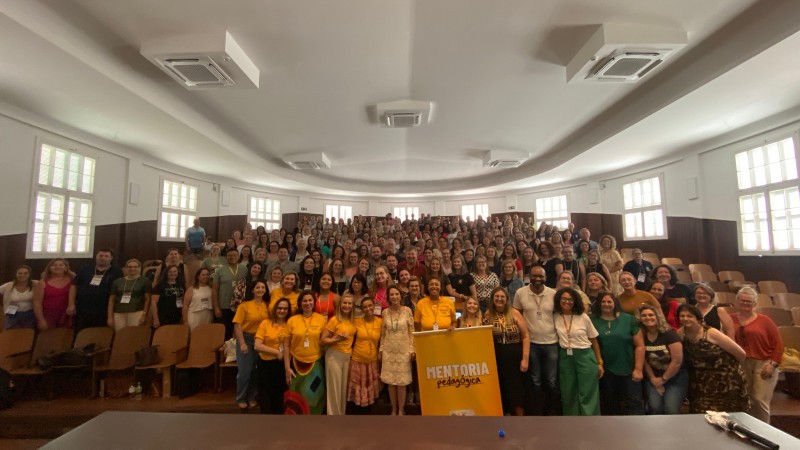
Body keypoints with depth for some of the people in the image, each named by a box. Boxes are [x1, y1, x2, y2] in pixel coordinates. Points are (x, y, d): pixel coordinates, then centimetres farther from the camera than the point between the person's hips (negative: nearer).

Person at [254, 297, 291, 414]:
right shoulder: (265, 323, -6)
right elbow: (257, 346, -11)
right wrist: (277, 352, -14)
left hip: (283, 365, 1)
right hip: (266, 364, -1)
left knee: (280, 396, 14)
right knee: (266, 396, 10)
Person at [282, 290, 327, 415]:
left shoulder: (321, 319, -6)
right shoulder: (292, 320, -7)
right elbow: (286, 345, -3)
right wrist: (287, 367, -5)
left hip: (315, 364, 0)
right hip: (297, 363, 0)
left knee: (313, 396, 14)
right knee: (297, 398, 15)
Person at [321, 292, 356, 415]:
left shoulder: (353, 320, 3)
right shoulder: (334, 319, -13)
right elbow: (323, 340, -12)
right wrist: (337, 339, -24)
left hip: (348, 356, 5)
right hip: (334, 356, -5)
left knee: (344, 386, 13)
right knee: (334, 387, 4)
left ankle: (342, 413, 30)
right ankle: (333, 413, 20)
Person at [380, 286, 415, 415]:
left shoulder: (407, 310, -5)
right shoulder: (385, 312, 0)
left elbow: (411, 332, -3)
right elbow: (383, 333, 6)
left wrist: (412, 349, -7)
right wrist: (380, 350, 5)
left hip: (403, 351, -2)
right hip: (389, 351, 2)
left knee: (402, 382, 4)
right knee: (390, 381, 8)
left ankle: (401, 410, 22)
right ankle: (394, 409, 26)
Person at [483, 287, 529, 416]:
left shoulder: (514, 313, -6)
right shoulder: (488, 314, 0)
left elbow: (526, 337, -5)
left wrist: (525, 358, -9)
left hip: (515, 357, -2)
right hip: (497, 358, 2)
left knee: (517, 390, 5)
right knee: (501, 390, 11)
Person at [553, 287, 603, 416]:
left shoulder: (583, 317, -5)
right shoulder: (555, 317, -2)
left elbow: (594, 340, 2)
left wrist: (600, 362, 2)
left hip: (585, 356, -2)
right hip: (565, 358, 2)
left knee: (588, 394, 1)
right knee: (568, 394, 12)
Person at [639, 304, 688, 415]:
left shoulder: (669, 334, -14)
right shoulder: (641, 337, -4)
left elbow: (677, 361, -15)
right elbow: (644, 361, 0)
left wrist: (663, 379, -9)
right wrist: (653, 379, -4)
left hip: (675, 378, -2)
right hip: (654, 378, 2)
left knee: (671, 409, -17)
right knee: (654, 407, -15)